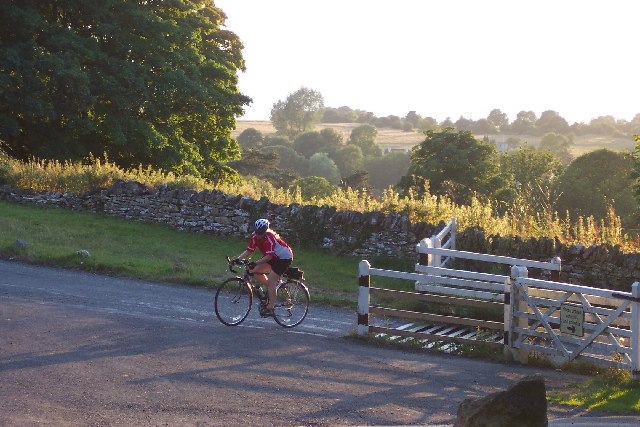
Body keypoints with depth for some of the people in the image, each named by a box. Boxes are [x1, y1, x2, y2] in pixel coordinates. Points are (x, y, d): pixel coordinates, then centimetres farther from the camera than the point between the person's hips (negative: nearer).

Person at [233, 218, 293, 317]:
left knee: (271, 281, -17)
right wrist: (238, 259, -21)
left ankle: (270, 308, -16)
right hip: (273, 257, 8)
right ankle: (271, 290, 10)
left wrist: (255, 263, -44)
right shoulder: (254, 236, -9)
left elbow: (269, 256, -35)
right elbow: (249, 251, -8)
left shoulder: (269, 237, -30)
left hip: (284, 258, -8)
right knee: (255, 270, -6)